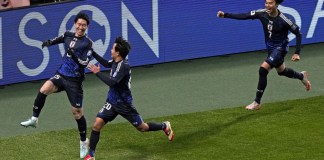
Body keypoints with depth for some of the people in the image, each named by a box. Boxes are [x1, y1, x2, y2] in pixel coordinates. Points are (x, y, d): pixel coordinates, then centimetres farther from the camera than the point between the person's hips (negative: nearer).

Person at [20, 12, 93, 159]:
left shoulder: (88, 43, -9)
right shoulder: (68, 35, 5)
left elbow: (85, 63, -15)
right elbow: (58, 40, 26)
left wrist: (73, 55, -30)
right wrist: (49, 42, 6)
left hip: (74, 80, -4)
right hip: (61, 75, 4)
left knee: (77, 112, 1)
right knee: (43, 90, -25)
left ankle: (83, 142, 19)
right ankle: (34, 119, -11)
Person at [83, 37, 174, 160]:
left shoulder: (123, 66, -26)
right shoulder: (116, 61, -2)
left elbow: (111, 82, -36)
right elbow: (106, 64, 23)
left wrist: (97, 72, -29)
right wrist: (92, 53, 18)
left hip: (124, 104, -7)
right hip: (112, 102, 7)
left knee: (142, 127, 10)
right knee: (97, 124, -10)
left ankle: (165, 126, 38)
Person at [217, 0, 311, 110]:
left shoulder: (283, 20, -25)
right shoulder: (262, 13, -12)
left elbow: (298, 33, -15)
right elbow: (244, 16, -14)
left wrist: (297, 53, -18)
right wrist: (225, 15, -23)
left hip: (280, 48, -7)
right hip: (270, 48, 7)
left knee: (263, 69, -22)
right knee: (281, 71, 26)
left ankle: (257, 102, -13)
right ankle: (301, 76, 58)